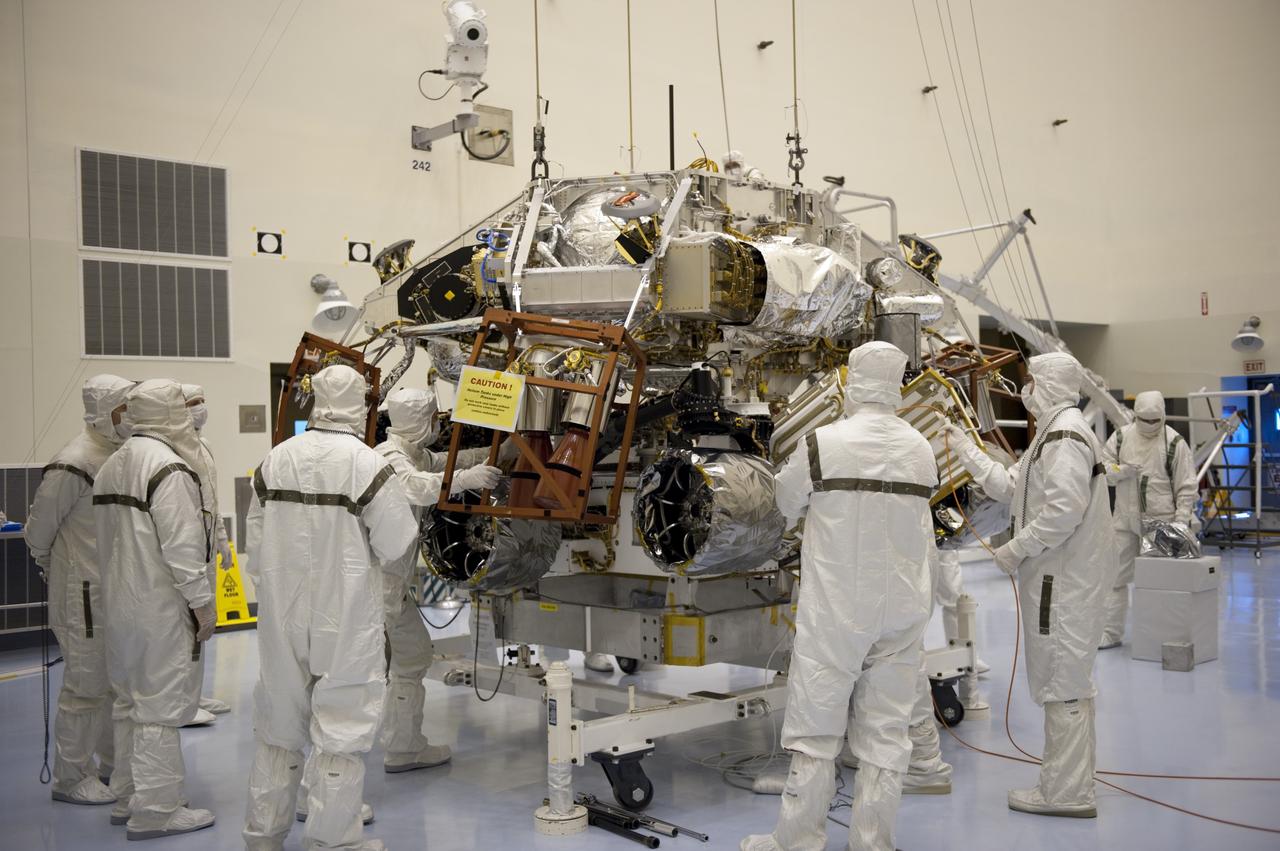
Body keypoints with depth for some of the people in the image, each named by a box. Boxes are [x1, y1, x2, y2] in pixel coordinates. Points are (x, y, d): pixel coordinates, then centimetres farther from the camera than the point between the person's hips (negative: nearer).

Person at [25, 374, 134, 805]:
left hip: (117, 590, 8)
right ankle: (70, 778, 13)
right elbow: (39, 527, -11)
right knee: (85, 684, 0)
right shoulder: (73, 464, -19)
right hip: (84, 594, -8)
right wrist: (56, 571, 4)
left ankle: (113, 762, 32)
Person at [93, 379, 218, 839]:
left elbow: (106, 541, 16)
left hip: (120, 606, 9)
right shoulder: (169, 468, -18)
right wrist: (203, 602, -14)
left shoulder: (110, 467, 11)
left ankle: (127, 798, 28)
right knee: (161, 709, -1)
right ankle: (155, 810, 5)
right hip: (162, 610, -9)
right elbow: (182, 548, -21)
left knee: (130, 704, 18)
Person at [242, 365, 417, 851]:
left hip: (282, 616, 5)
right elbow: (398, 549, -11)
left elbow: (255, 544, 5)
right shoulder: (368, 465, -14)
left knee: (278, 723, 18)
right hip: (345, 620, -5)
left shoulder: (274, 460, -1)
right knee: (341, 729, 6)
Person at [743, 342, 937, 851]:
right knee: (886, 732, 10)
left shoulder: (823, 443, -11)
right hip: (903, 612, 4)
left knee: (815, 731, 5)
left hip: (835, 611, -4)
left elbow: (786, 503, 4)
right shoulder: (921, 450, 1)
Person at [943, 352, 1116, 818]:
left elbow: (1065, 510, -25)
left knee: (1062, 683, -5)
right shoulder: (1054, 431, 18)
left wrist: (1016, 550, -17)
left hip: (1064, 578, -11)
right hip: (1059, 575, 11)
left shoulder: (1064, 433, -15)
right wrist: (965, 450, 22)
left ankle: (1066, 793, 2)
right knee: (1066, 681, 16)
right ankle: (1068, 784, 26)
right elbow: (1010, 488, 22)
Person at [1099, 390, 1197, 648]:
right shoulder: (1121, 436, 3)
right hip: (1125, 520, 3)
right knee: (1117, 576, 6)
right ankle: (1111, 632, 14)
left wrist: (1181, 523, -10)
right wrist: (1122, 470, -16)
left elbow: (1186, 487, -5)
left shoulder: (1175, 442, -5)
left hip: (1160, 522, -3)